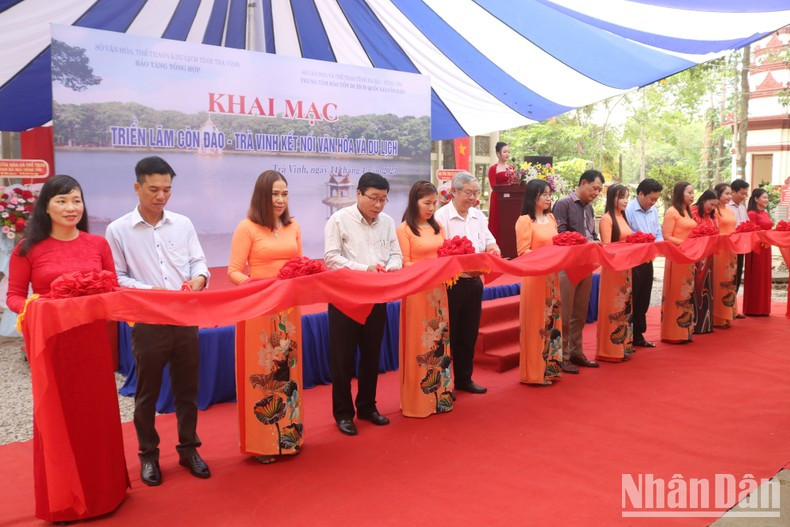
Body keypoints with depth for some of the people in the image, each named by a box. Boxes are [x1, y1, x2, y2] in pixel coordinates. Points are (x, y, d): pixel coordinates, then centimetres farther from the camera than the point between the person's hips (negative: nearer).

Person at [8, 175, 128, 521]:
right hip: (51, 342, -2)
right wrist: (29, 308, -21)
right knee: (56, 417, 6)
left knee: (98, 413, 11)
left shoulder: (98, 244, 5)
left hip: (93, 340, 2)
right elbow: (14, 296, 0)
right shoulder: (28, 249, -3)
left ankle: (102, 489, 29)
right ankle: (61, 498, 24)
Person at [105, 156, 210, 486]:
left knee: (187, 388, 12)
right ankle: (148, 455, 27)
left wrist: (199, 278, -15)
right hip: (147, 322, -2)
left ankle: (188, 449, 28)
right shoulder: (118, 230, -3)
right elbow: (116, 278, -3)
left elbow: (198, 261, 7)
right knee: (147, 392, 10)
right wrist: (149, 290, -18)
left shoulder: (183, 224, 6)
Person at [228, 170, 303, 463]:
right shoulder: (247, 227, -7)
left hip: (289, 308, 5)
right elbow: (233, 271, -10)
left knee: (287, 370, 13)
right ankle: (262, 441, 15)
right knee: (261, 372, 2)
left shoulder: (292, 226, 10)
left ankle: (288, 434, 28)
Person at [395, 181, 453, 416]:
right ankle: (418, 400, 10)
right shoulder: (404, 229, -6)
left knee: (439, 341, 10)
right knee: (419, 344, 0)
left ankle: (440, 394, 21)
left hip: (438, 290, 6)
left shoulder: (438, 227, 14)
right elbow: (404, 264, -11)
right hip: (416, 291, -6)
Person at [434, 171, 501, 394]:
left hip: (474, 282, 7)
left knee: (469, 334, 15)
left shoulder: (478, 215, 9)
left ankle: (464, 378, 29)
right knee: (448, 335, 3)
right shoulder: (441, 217, -13)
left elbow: (489, 241, 9)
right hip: (450, 283, -6)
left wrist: (493, 249, -14)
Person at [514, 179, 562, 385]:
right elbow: (523, 252, -13)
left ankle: (550, 366, 22)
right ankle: (534, 372, 8)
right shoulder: (524, 221, -8)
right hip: (534, 277, -7)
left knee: (552, 320, 11)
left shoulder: (551, 218, 13)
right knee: (536, 322, -2)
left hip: (552, 276, 7)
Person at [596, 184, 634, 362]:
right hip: (613, 267, -8)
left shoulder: (623, 217, 15)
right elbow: (607, 247, -17)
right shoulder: (606, 219, -11)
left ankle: (623, 345, 21)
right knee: (613, 307, -3)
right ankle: (611, 349, 5)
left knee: (624, 306, 12)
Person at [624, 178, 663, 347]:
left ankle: (638, 335, 25)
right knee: (631, 302, -1)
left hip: (648, 261, 8)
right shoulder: (628, 210, -16)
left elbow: (659, 234, 15)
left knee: (643, 301, 14)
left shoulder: (653, 211, 11)